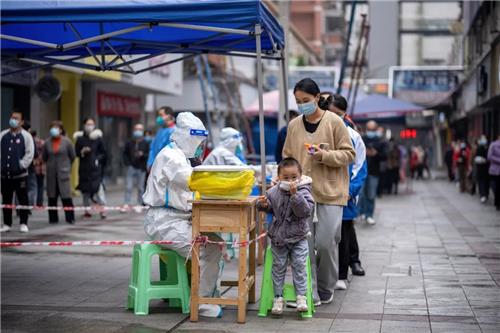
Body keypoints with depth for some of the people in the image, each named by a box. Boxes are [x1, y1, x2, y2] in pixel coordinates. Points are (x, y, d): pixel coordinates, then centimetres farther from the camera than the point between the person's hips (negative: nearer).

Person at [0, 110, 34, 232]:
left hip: (20, 174, -3)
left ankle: (23, 223, 9)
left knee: (23, 200, 1)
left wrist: (21, 165, -13)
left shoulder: (26, 136, -1)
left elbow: (30, 153, -7)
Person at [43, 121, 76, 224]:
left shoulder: (66, 142, -3)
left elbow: (72, 156, 6)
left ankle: (70, 218, -2)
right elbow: (44, 157, 15)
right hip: (51, 173, 3)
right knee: (52, 196, 5)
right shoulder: (47, 142, 2)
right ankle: (53, 218, 13)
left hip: (63, 172, -3)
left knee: (66, 196, -7)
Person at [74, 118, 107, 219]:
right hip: (84, 168, 1)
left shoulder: (98, 138, 4)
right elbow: (76, 152, 5)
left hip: (96, 167, -1)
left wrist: (98, 159, -6)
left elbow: (103, 152, 10)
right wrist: (82, 152, -13)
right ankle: (86, 210, 14)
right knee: (85, 190, 6)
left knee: (98, 188, -12)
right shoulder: (80, 138, 4)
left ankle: (102, 210, -10)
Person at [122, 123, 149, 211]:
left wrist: (142, 155, -18)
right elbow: (125, 154, 15)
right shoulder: (129, 143, 8)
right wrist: (127, 163, 3)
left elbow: (149, 155, -1)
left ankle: (139, 205, 14)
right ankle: (126, 205, -3)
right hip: (131, 167, 2)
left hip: (141, 168, -1)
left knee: (140, 188, 5)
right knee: (128, 187, -3)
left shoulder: (145, 144, 2)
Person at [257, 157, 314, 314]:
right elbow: (269, 208, 14)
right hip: (278, 237, 3)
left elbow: (306, 210, -25)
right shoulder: (274, 192, -1)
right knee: (278, 266, 6)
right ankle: (278, 297, 13)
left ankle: (301, 297, 3)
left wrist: (295, 195, -34)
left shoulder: (303, 192, -11)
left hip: (298, 237, -3)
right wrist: (263, 204, -10)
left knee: (299, 265, -5)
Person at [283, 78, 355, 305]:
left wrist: (324, 155, -16)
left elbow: (348, 154, -1)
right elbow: (287, 158, 18)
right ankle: (310, 294, 7)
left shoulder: (334, 122, -2)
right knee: (305, 245, -1)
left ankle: (325, 290, 16)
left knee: (326, 243, -5)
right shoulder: (294, 125, 10)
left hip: (329, 192, -3)